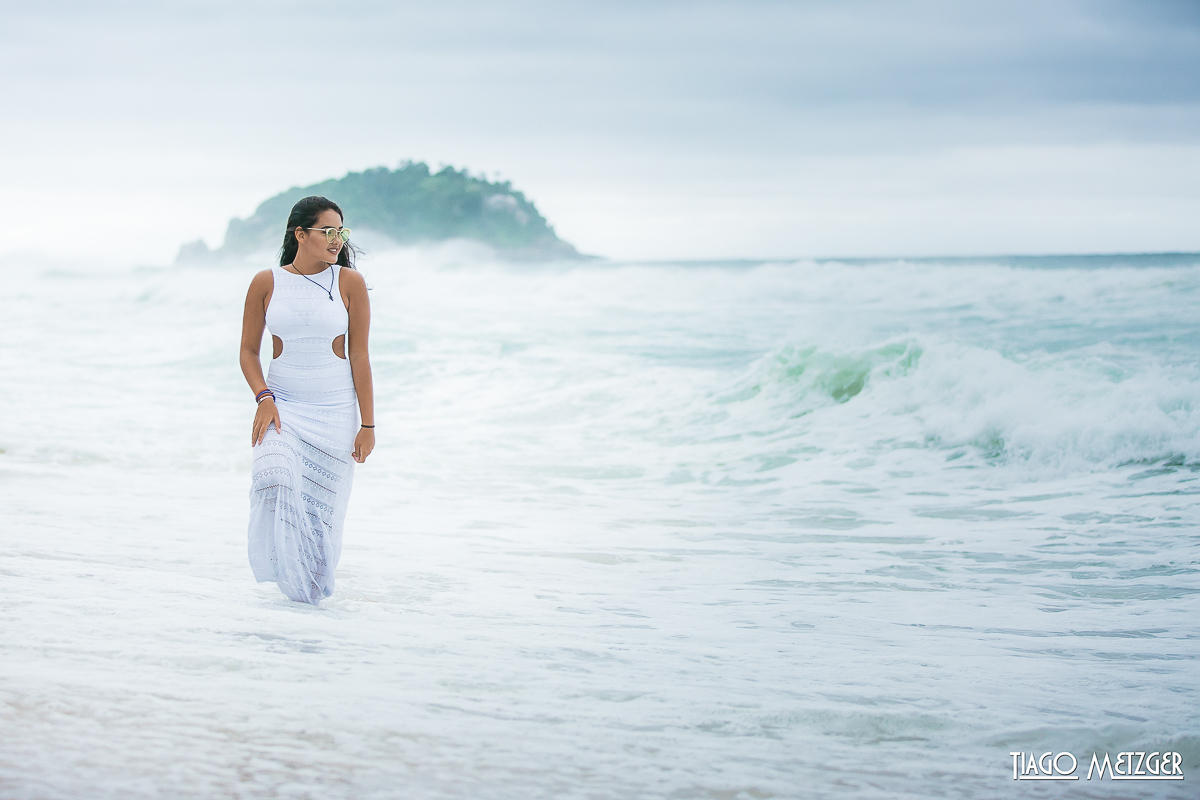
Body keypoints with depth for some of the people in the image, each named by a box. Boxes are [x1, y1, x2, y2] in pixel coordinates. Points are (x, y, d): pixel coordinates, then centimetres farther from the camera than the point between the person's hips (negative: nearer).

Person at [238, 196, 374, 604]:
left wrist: (367, 424, -6)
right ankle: (290, 574, -12)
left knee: (321, 507, 2)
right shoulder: (266, 283, 0)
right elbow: (248, 350, 6)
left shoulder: (350, 283, -3)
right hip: (282, 405, 0)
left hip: (335, 409, 0)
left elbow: (359, 356, -3)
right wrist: (263, 398, -11)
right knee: (275, 477, -25)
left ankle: (314, 587, 22)